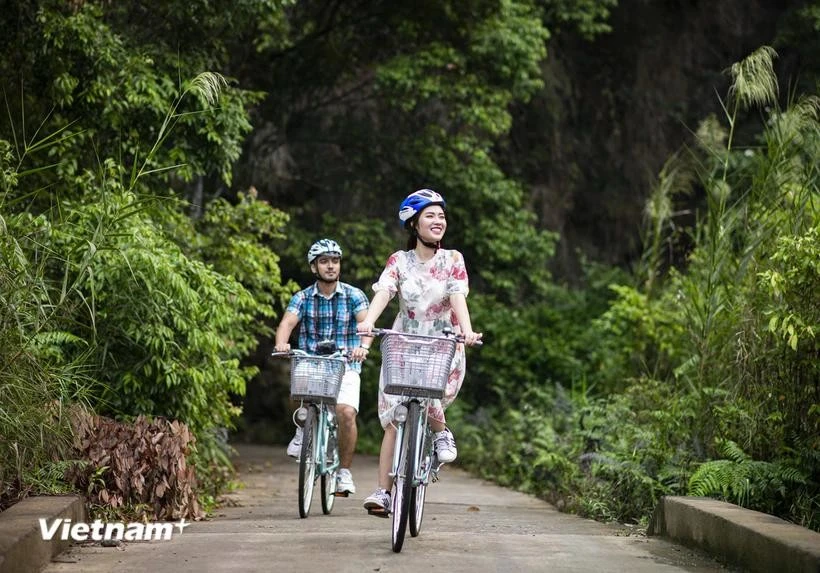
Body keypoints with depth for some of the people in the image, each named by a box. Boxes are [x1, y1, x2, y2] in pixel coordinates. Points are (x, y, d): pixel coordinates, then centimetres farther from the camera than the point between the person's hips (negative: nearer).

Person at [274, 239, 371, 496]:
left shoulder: (354, 296, 0)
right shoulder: (302, 298, 3)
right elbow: (287, 322, -13)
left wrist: (363, 346, -37)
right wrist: (281, 343, -36)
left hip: (346, 367, -1)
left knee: (347, 413, -23)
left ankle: (344, 472, -5)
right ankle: (303, 429, 4)